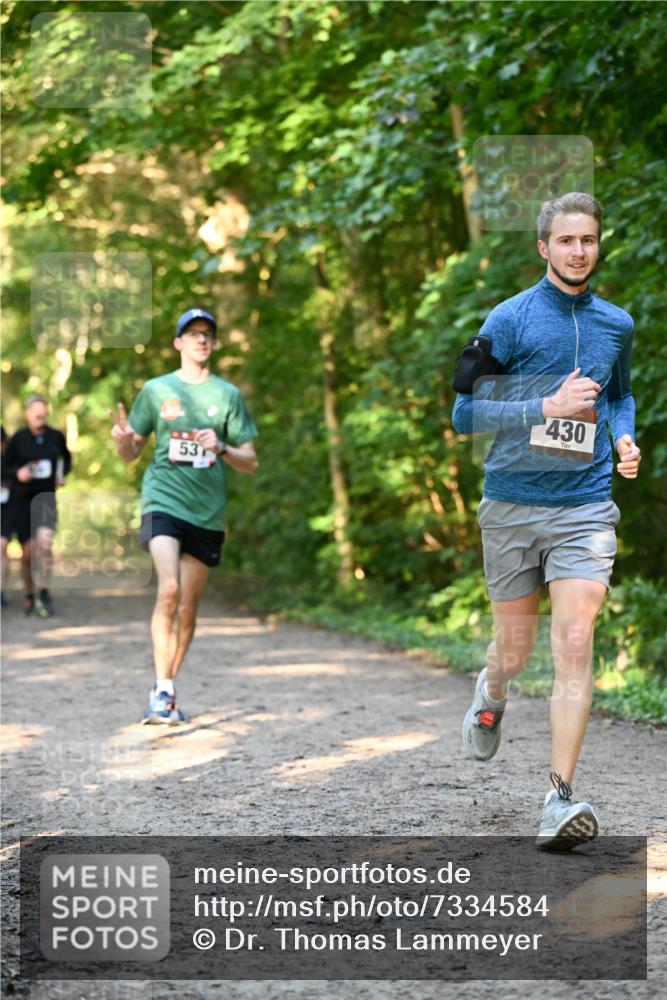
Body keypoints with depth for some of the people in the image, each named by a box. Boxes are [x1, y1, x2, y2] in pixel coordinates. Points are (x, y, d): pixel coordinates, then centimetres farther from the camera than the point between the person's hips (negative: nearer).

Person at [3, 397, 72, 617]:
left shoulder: (56, 436, 1)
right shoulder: (19, 438, -5)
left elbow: (66, 458, 20)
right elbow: (6, 465, 3)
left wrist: (62, 474, 3)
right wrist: (18, 472, -17)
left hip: (46, 498, 0)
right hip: (21, 499, 0)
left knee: (45, 542, -21)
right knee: (28, 552, 3)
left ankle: (43, 593, -7)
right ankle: (29, 595, 24)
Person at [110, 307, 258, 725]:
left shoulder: (228, 394, 8)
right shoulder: (156, 389, 7)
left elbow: (250, 462, 9)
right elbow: (130, 453, 12)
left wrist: (221, 448, -11)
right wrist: (123, 437, -11)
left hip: (208, 512, 2)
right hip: (163, 500, -2)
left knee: (188, 607, 7)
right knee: (169, 588, -22)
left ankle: (167, 693, 22)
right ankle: (162, 690, -18)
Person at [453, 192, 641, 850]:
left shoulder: (616, 325, 8)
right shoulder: (509, 320, -4)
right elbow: (464, 413, -8)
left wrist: (625, 438, 6)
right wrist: (547, 408, -19)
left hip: (585, 507, 1)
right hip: (511, 506, -1)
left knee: (574, 645, -13)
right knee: (515, 649, 10)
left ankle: (559, 801, -13)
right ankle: (491, 696, 48)